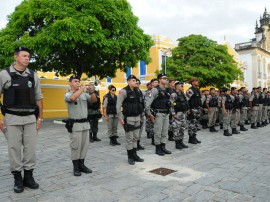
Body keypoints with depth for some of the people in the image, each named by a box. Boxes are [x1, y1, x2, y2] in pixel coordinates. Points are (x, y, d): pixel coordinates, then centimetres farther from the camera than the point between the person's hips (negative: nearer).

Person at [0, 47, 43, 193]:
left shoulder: (33, 75, 5)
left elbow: (39, 98, 10)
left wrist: (40, 118, 7)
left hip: (30, 118, 3)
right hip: (12, 118, -2)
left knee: (30, 148, 7)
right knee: (14, 149, 5)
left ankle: (28, 177, 22)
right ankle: (17, 179, 19)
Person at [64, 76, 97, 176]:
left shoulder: (84, 94, 11)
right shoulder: (68, 94, -4)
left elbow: (94, 100, 2)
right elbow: (73, 98, -27)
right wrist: (82, 88, -20)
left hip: (85, 123, 5)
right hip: (75, 125, -5)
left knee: (84, 145, 10)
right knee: (76, 146, 0)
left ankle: (82, 165, 21)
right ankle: (76, 167, 10)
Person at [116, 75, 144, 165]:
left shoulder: (137, 91, 10)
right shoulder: (124, 91, -11)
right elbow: (118, 105, -14)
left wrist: (140, 115, 15)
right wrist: (120, 118, -16)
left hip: (137, 118, 7)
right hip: (128, 118, -7)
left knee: (135, 138, 14)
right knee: (129, 138, 1)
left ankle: (135, 155, 25)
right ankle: (130, 157, 13)